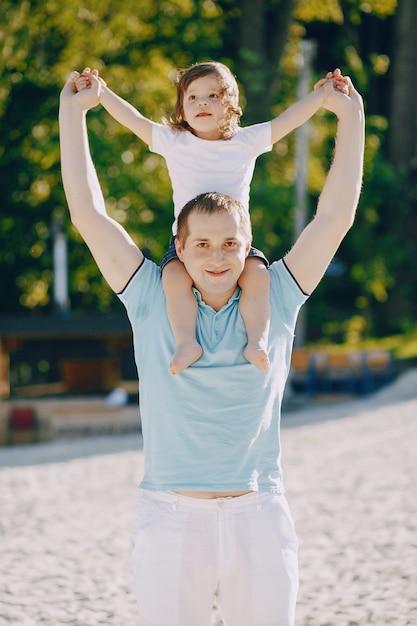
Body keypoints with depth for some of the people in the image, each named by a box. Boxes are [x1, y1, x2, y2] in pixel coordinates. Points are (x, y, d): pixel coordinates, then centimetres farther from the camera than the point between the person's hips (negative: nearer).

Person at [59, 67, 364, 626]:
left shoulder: (274, 301, 6)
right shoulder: (152, 301, 4)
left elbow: (336, 215, 7)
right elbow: (88, 213, 4)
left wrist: (350, 118, 9)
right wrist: (73, 112, 7)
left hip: (259, 520, 1)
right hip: (172, 520, -1)